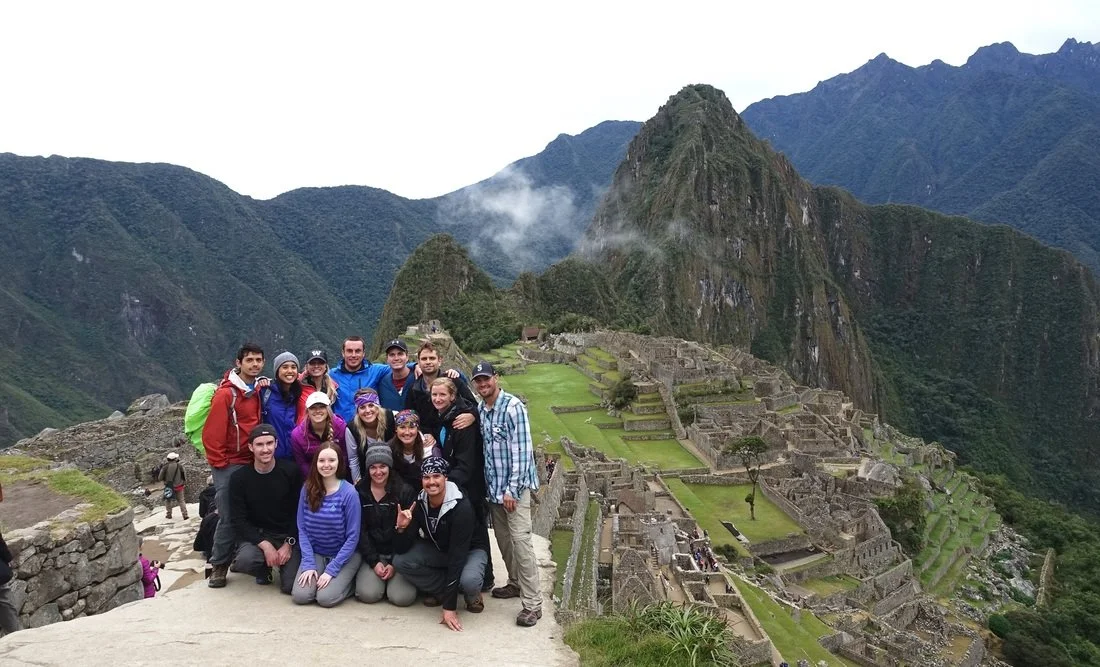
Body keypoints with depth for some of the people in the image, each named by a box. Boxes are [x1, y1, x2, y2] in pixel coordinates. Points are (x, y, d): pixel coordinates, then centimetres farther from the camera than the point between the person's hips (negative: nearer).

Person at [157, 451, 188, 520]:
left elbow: (160, 478, -4)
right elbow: (184, 476, -2)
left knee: (168, 500, 21)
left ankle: (168, 514, 25)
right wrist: (185, 484, 13)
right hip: (179, 486, 0)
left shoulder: (165, 466, -9)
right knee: (181, 501, 7)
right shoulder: (179, 466, -7)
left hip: (169, 486, 0)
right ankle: (185, 515, -1)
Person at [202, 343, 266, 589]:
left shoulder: (258, 391, 8)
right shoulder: (226, 393, -13)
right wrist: (219, 463, -11)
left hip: (253, 463, 6)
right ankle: (219, 566, 8)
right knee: (228, 518, -4)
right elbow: (211, 433, -14)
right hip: (229, 465, -6)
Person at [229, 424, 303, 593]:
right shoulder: (239, 478, -6)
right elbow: (239, 520, -8)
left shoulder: (291, 471, -8)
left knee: (292, 586, -17)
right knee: (245, 560, -32)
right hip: (257, 535, 1)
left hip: (289, 536, 0)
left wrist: (289, 544, -13)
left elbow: (300, 512, -4)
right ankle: (263, 569, 6)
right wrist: (265, 545, -19)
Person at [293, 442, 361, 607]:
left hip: (344, 555, -3)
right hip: (315, 553, 3)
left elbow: (353, 537, -13)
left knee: (325, 598, -21)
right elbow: (302, 529, -2)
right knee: (300, 596, -17)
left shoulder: (349, 493, -16)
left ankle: (349, 581, 8)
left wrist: (331, 569, -17)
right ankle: (316, 577, 13)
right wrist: (308, 563, -12)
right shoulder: (308, 489, -5)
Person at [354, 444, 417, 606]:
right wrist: (374, 562, -10)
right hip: (371, 553, 1)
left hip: (399, 554, -1)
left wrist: (395, 563, -13)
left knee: (402, 597, -21)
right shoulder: (359, 492, 1)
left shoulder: (406, 491, -5)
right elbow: (360, 531, -1)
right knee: (368, 594, -21)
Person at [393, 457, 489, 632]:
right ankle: (441, 590, -2)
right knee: (400, 561, -21)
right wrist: (402, 528, -36)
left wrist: (449, 608, -36)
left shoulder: (461, 506, -31)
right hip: (437, 549, 5)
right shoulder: (419, 502, -16)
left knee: (468, 580, -38)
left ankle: (472, 595, 0)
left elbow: (457, 556, -35)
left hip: (471, 550, -5)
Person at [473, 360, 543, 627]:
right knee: (503, 538, 15)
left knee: (520, 540, -11)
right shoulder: (479, 410, 8)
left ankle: (532, 603, -7)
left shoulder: (513, 407, -14)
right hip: (492, 486, 7)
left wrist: (512, 489, -19)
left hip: (515, 486, -7)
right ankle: (515, 583, 33)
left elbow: (522, 450, -18)